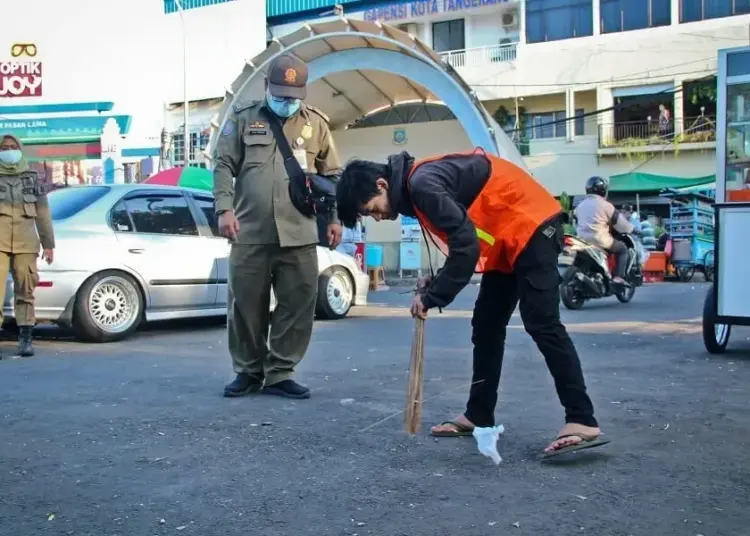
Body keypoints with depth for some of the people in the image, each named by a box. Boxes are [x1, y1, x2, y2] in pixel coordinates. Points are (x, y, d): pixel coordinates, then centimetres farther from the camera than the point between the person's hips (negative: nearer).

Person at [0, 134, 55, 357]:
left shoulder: (32, 179, 17)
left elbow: (43, 214, 17)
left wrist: (48, 244, 12)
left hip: (25, 242, 1)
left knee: (25, 290, 0)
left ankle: (25, 339, 5)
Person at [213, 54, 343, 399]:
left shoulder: (316, 123, 10)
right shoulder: (243, 117, 7)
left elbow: (332, 175, 14)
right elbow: (224, 165, 5)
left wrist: (335, 218, 8)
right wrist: (225, 208, -7)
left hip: (299, 235, 1)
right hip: (250, 233, -1)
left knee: (297, 306, 1)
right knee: (246, 306, 5)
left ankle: (280, 374, 11)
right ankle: (249, 372, 19)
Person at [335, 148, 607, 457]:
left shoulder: (422, 183, -22)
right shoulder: (415, 187, 9)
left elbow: (465, 244, -27)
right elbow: (463, 237, 16)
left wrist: (432, 297, -18)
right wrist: (437, 283, 3)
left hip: (531, 227, -10)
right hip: (508, 237, 10)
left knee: (541, 324, -15)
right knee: (486, 325, 10)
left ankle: (582, 422, -15)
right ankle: (479, 416, 17)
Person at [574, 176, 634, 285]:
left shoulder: (580, 205, 15)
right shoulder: (605, 205, -5)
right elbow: (620, 222, 1)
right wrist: (631, 229, 18)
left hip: (582, 240, 7)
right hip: (600, 241, -7)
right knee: (622, 248, 12)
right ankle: (618, 277, -1)